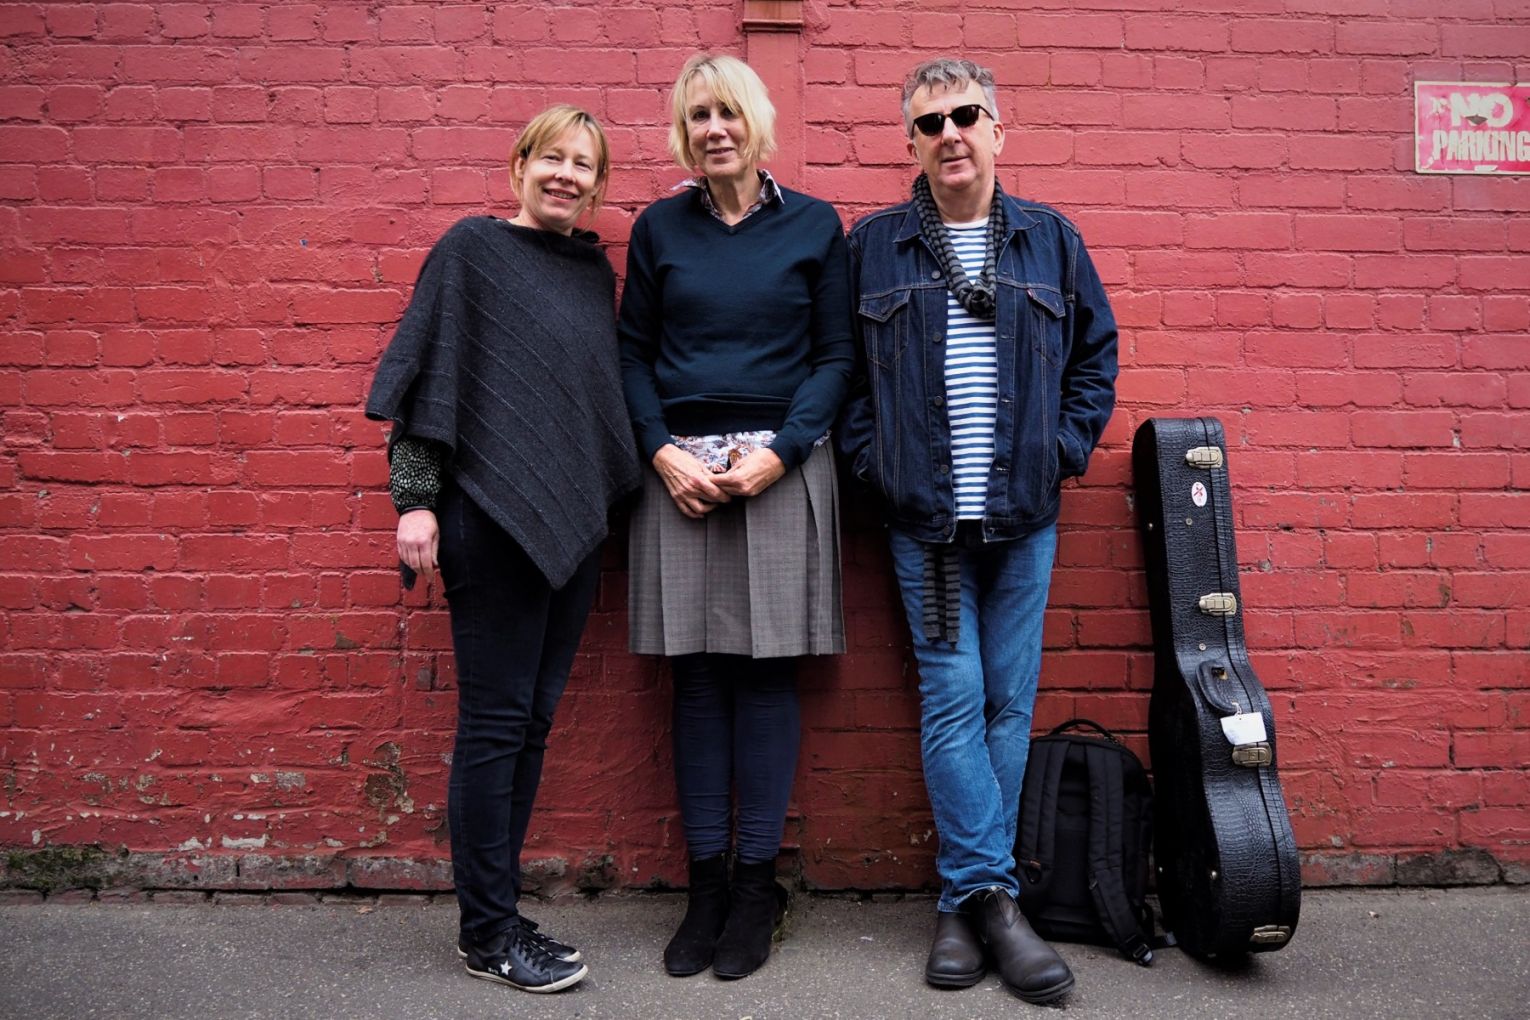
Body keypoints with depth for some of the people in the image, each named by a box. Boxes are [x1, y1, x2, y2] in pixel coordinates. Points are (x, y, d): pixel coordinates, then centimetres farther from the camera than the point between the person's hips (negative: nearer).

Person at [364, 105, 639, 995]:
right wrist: (414, 498, -12)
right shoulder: (473, 247, -1)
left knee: (534, 718, 10)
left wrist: (602, 498, 13)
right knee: (496, 721, -1)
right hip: (492, 513, -6)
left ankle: (497, 911, 23)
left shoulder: (596, 271, 15)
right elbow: (429, 373, -5)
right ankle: (488, 931, 12)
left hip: (575, 519, 6)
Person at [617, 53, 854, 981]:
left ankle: (757, 884, 13)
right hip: (681, 472, 2)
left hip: (781, 470, -1)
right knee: (696, 674, 4)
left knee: (766, 670, 1)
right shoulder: (659, 228, 10)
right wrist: (663, 452, -6)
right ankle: (705, 883, 15)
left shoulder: (813, 226, 5)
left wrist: (777, 452, -10)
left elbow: (836, 356, 2)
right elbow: (634, 353, 10)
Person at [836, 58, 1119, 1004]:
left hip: (1024, 514, 2)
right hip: (923, 517, -1)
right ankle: (992, 897, 5)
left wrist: (1064, 448, 3)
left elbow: (1096, 352, 14)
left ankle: (969, 894, 17)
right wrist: (871, 458, -3)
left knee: (1009, 703, 4)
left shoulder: (1050, 239, 9)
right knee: (954, 698, -4)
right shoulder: (873, 246, 5)